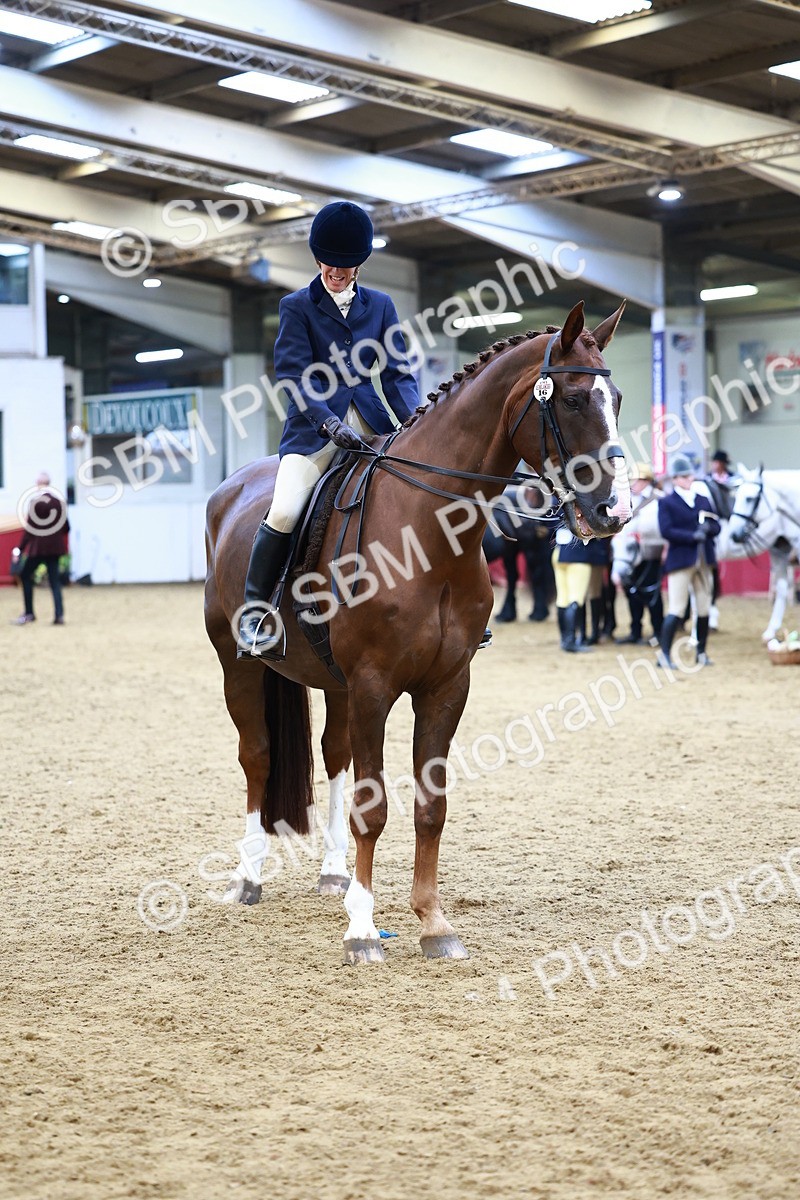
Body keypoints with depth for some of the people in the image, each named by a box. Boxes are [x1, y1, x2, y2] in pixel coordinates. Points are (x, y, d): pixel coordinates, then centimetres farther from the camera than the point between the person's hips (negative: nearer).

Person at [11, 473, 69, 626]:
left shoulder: (36, 501, -11)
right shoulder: (59, 501, 4)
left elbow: (30, 529, -12)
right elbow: (66, 527, 7)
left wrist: (20, 549, -8)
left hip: (39, 546, -5)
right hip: (55, 546, 5)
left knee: (25, 575, 8)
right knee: (54, 580, 7)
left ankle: (29, 613, 4)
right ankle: (59, 615, -1)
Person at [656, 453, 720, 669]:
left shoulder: (703, 500, 15)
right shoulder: (666, 502, -2)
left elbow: (716, 527, 12)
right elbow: (666, 531, -14)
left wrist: (708, 528, -11)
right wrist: (692, 536, -21)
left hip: (703, 560, 6)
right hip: (680, 560, -6)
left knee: (703, 609, 9)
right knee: (677, 609, -9)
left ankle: (701, 652, 20)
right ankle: (664, 653, -6)